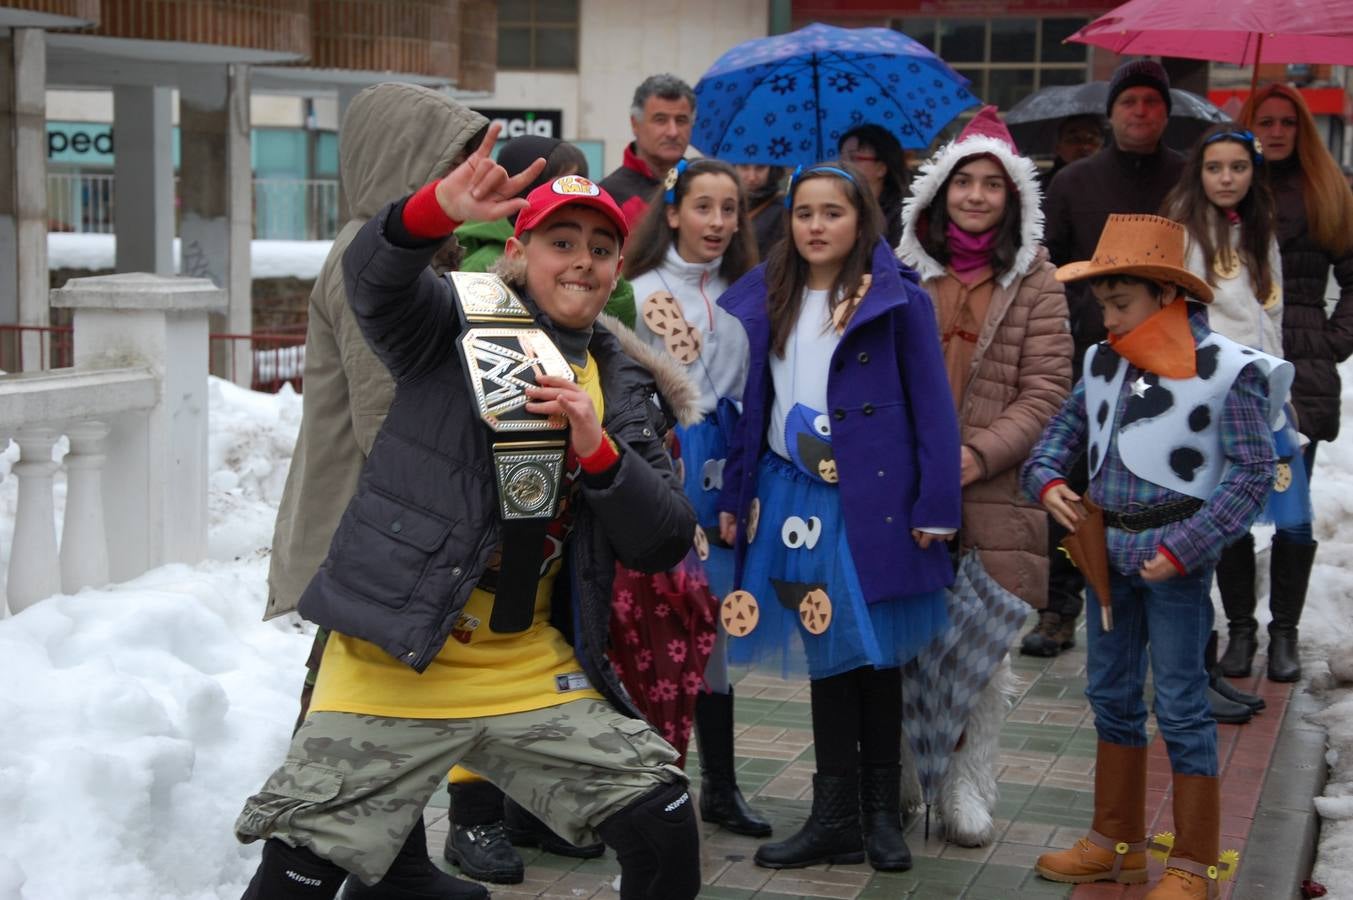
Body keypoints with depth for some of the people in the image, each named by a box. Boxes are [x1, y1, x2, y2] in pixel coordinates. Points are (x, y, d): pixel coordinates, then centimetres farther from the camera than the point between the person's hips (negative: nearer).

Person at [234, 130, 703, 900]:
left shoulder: (622, 386, 11)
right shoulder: (458, 324, -2)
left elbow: (666, 545, 4)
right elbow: (376, 277, -25)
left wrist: (598, 453, -13)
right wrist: (438, 210, -46)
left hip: (531, 674, 4)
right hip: (394, 664, -4)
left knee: (667, 834, 1)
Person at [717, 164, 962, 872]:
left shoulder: (897, 299, -5)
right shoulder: (764, 300, 8)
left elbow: (930, 407, -7)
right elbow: (751, 406, 11)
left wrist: (935, 506, -11)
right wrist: (733, 498, 8)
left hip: (874, 499, -4)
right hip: (795, 496, 4)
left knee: (877, 652, 6)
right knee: (825, 652, 9)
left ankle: (881, 812, 18)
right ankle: (834, 816, 16)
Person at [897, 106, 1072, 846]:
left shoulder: (1033, 280, 4)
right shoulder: (906, 271, 7)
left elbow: (1046, 389, 0)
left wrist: (983, 454, -12)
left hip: (992, 490, -1)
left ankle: (968, 786, 16)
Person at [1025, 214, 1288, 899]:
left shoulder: (1227, 372, -13)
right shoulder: (1105, 363, 6)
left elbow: (1252, 472, -14)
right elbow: (1066, 425, 16)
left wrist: (1184, 549, -19)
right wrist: (1047, 478, -6)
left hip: (1176, 557, -7)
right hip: (1108, 551, 7)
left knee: (1180, 704, 0)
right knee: (1110, 695, 16)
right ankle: (1117, 843, 32)